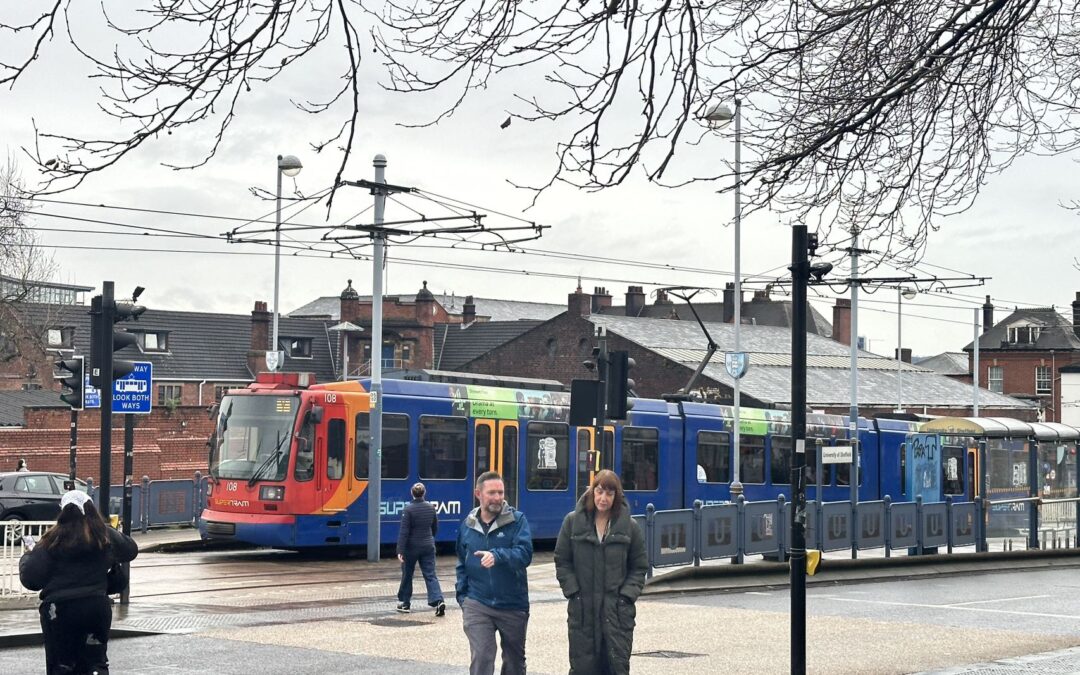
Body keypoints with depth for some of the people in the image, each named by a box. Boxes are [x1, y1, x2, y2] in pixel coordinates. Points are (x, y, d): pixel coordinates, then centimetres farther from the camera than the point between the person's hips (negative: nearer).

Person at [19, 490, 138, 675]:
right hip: (97, 607, 3)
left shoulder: (53, 541, -9)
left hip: (59, 610, -2)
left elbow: (31, 579, -8)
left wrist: (27, 557, 11)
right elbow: (131, 550, 20)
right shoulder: (105, 537, 1)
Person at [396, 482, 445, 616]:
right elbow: (435, 528, 14)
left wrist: (400, 550, -15)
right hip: (428, 547, 4)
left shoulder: (408, 510, -13)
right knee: (430, 575, 1)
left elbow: (404, 531, -16)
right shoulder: (431, 508, 2)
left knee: (407, 575, 13)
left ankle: (404, 603, 22)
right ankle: (438, 601, -17)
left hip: (411, 547, -4)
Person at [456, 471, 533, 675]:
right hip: (478, 605, 1)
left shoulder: (517, 520, -6)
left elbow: (525, 553, -20)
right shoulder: (468, 525, 5)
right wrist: (463, 598, 10)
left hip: (513, 606, -1)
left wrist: (497, 556, -36)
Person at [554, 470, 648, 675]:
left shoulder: (629, 526, 2)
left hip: (618, 610, 0)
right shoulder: (573, 521, 1)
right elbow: (562, 562, 4)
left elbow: (640, 566, 7)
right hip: (582, 609, 0)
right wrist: (573, 591, -5)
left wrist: (627, 594, -5)